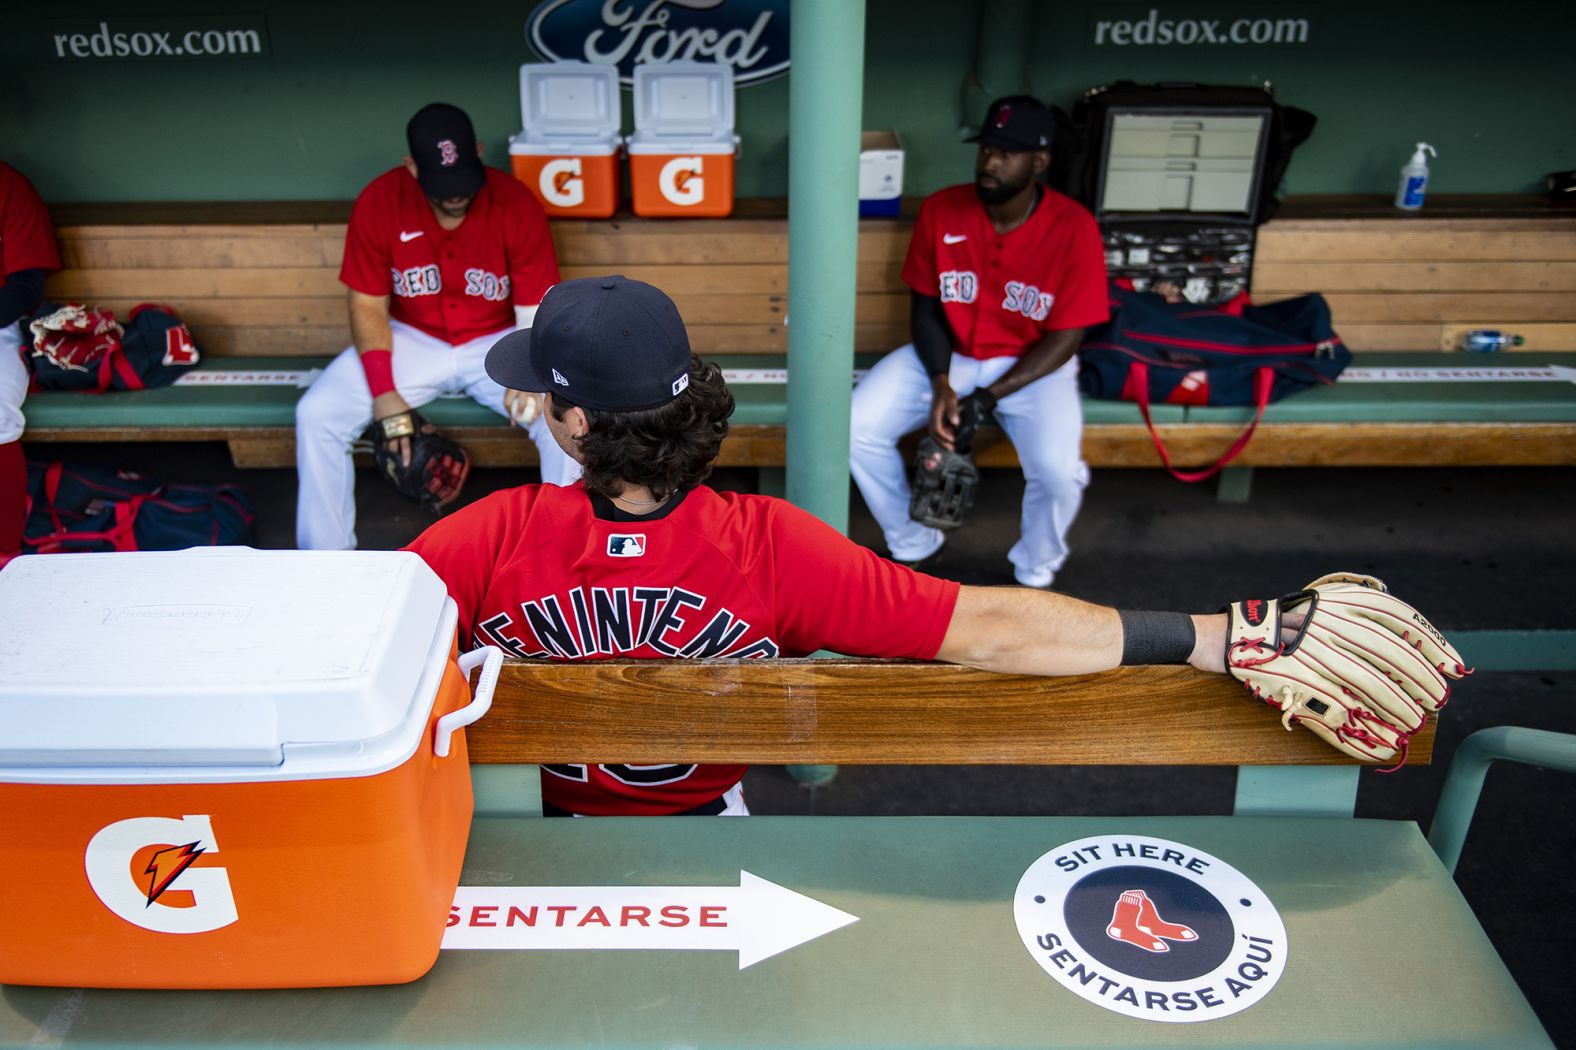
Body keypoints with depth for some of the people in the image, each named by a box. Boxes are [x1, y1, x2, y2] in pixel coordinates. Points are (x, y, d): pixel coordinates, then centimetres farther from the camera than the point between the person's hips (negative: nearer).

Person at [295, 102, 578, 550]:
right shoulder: (378, 202, -13)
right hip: (410, 341, 2)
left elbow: (535, 308, -12)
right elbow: (369, 305, -6)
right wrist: (384, 393, -18)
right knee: (316, 415, -16)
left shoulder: (517, 205, -17)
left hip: (497, 343, -1)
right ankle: (326, 561, 2)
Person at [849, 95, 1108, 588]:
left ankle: (1034, 574, 6)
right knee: (857, 428, -16)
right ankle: (912, 544, 9)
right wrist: (941, 383, -19)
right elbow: (924, 306, -2)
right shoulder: (940, 210, -10)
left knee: (1058, 471, -29)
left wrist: (989, 397, -22)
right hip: (948, 357, 3)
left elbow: (1064, 339, -13)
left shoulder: (1074, 229, -17)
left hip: (1032, 365, -3)